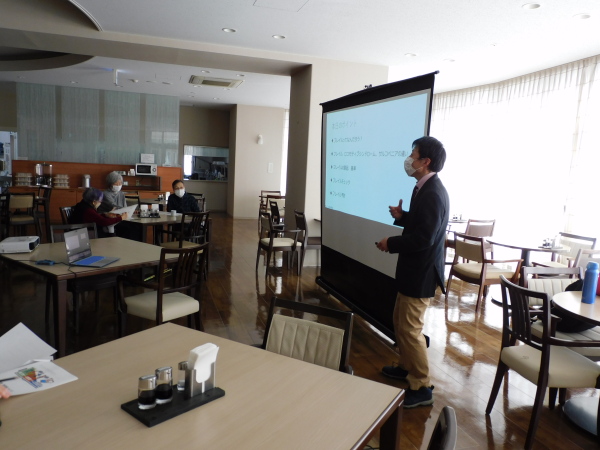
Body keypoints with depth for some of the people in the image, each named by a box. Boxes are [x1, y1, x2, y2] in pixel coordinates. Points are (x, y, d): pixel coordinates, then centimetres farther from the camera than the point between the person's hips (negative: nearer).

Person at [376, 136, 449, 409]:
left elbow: (423, 238, -28)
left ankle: (422, 388, 12)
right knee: (400, 322, 21)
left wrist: (390, 243, -16)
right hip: (414, 270, 11)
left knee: (410, 329, -1)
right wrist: (402, 216, 5)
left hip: (421, 273, -11)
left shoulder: (432, 194, -23)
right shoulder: (426, 189, 10)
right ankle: (406, 367, 38)